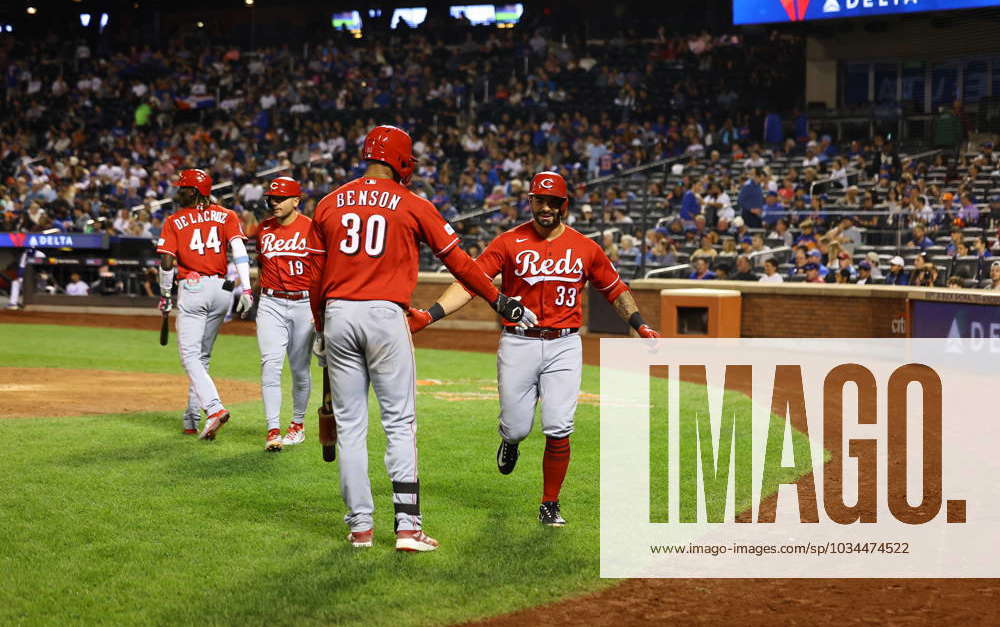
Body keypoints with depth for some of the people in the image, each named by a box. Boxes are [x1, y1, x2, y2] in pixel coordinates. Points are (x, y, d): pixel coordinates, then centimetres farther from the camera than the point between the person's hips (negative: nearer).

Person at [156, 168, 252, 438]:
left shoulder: (174, 221, 3)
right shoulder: (226, 216, 9)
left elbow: (167, 262, -5)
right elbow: (239, 249, -5)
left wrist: (164, 296, 8)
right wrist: (246, 289, -11)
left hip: (191, 288, -4)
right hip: (221, 290, 4)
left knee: (190, 356, -5)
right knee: (202, 357, 15)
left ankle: (214, 408, -27)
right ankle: (191, 421, 17)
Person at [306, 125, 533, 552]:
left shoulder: (328, 204, 10)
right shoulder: (413, 206, 2)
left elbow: (315, 277, 11)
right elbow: (457, 261, 6)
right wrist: (500, 302, 16)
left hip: (338, 314, 3)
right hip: (386, 315, -3)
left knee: (350, 425, 7)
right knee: (400, 424, 1)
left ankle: (360, 525, 8)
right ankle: (407, 526, -5)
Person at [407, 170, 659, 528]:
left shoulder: (585, 248, 5)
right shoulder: (509, 243, -2)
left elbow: (614, 288, 18)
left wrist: (639, 325, 8)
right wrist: (430, 314, -20)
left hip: (563, 346, 1)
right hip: (518, 343, -1)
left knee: (558, 430, -8)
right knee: (516, 428, 1)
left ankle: (550, 505, 8)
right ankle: (510, 443, 41)